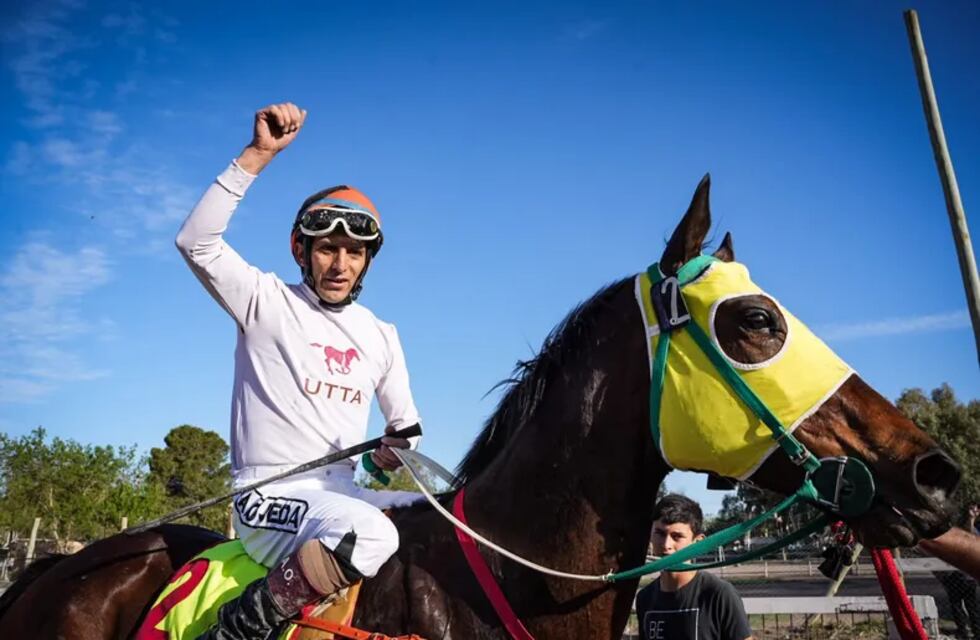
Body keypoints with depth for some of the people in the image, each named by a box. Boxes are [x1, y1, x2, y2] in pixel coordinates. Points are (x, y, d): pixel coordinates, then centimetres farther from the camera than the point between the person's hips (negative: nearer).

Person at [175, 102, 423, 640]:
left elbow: (404, 421, 20)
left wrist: (396, 448, -4)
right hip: (271, 494, -6)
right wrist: (258, 154, -22)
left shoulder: (381, 336, 12)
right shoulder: (269, 302, -3)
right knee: (372, 535, -35)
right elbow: (196, 242, -19)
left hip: (341, 493, 6)